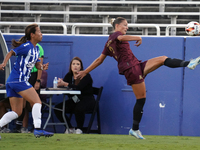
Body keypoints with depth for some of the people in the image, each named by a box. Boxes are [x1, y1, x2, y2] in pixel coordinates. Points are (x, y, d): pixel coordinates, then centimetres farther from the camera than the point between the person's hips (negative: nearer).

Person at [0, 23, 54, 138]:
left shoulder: (36, 49, 16)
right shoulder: (26, 46, -10)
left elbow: (37, 64, 22)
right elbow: (11, 53, -9)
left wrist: (42, 67, 0)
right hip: (19, 80, -10)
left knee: (16, 112, 8)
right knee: (37, 102, -11)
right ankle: (38, 129, -17)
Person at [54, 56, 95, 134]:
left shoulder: (86, 76, -10)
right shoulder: (69, 75, 8)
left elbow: (79, 87, -27)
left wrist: (65, 84, -36)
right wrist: (60, 83, -31)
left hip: (87, 100, -6)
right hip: (74, 100, 6)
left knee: (79, 109, -39)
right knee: (58, 108, -15)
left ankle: (79, 129, -16)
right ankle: (70, 129, -1)